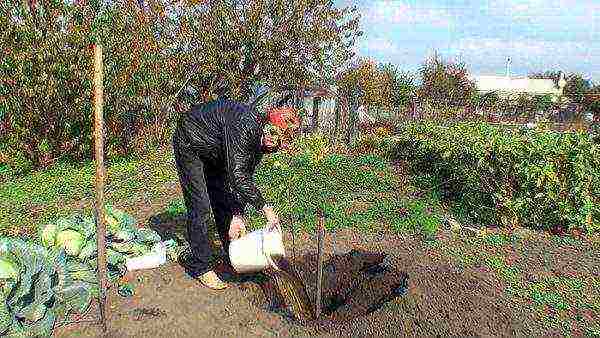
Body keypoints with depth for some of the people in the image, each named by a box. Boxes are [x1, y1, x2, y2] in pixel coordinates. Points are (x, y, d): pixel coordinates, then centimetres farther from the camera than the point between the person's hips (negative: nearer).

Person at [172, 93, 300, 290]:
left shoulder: (261, 137, -11)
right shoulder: (245, 125, -37)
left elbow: (246, 178, -7)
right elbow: (237, 176, -40)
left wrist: (237, 215, -14)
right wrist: (266, 208, -38)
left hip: (214, 152, 8)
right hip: (189, 145, -8)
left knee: (224, 203, 10)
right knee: (200, 208, -10)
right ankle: (199, 267, 2)